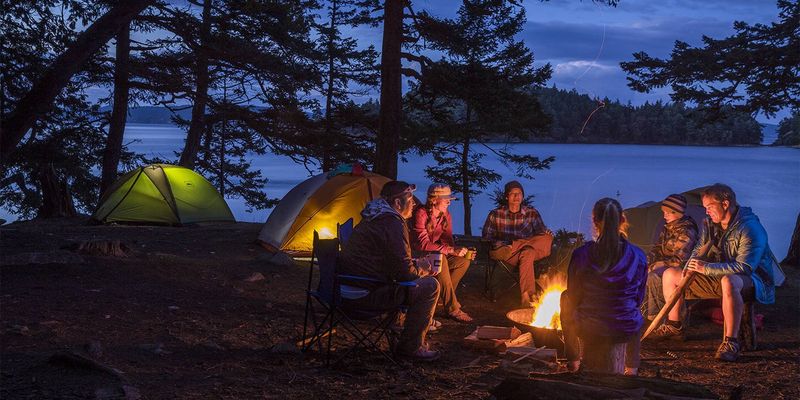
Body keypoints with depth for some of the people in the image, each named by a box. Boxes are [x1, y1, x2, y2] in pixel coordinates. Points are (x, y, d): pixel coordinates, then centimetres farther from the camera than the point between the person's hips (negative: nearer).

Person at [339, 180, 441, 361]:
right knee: (430, 286, -5)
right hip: (366, 295, -10)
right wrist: (422, 270, 4)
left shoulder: (373, 218, 17)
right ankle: (411, 346, 2)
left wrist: (417, 266, 16)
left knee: (421, 279, 26)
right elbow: (404, 272, -18)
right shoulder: (393, 225, -16)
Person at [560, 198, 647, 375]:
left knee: (566, 298, 32)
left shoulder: (581, 255, -15)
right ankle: (632, 367, 44)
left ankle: (574, 361, 41)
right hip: (626, 331, 2)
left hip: (589, 330, -1)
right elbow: (639, 298, 4)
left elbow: (574, 298, -4)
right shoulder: (638, 256, -11)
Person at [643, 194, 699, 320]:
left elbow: (679, 260, -23)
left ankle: (654, 313, -16)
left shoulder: (687, 233, -19)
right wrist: (648, 261, -4)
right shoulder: (668, 227, 8)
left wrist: (654, 265, -21)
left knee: (653, 276, -31)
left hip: (681, 269, -8)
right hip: (665, 265, 9)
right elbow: (657, 249, 16)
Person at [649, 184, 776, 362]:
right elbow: (699, 250, 14)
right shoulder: (710, 223, 2)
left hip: (750, 279, -9)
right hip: (717, 276, 9)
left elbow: (744, 267, -32)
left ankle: (731, 342, -42)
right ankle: (674, 326, 20)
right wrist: (691, 266, -9)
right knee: (670, 274, 6)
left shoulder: (750, 229, -24)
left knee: (729, 281, -46)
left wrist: (707, 268, -35)